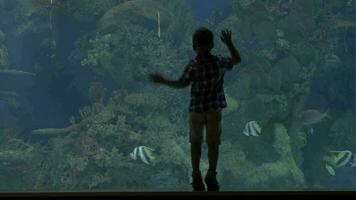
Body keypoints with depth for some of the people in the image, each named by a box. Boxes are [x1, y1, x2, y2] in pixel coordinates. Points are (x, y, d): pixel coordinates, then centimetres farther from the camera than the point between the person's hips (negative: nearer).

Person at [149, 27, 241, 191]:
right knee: (213, 143, 7)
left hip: (197, 109, -1)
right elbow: (237, 60, 10)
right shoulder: (219, 62, -5)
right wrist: (229, 44, 17)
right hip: (214, 109, 1)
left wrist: (162, 81, -12)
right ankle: (211, 176, 4)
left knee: (196, 142, 12)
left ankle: (196, 176, 14)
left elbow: (181, 84, -22)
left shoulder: (193, 66, -15)